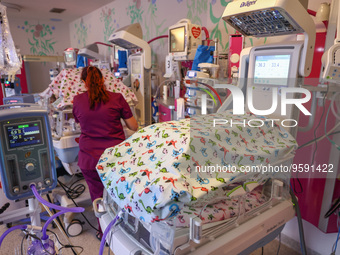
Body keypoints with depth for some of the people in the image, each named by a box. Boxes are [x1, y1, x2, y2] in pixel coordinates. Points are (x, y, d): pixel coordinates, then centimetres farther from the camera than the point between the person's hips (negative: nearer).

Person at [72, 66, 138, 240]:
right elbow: (134, 127, -3)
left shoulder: (78, 100, 0)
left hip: (89, 158, 1)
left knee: (97, 196, 18)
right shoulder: (117, 98, -7)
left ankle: (104, 232, 35)